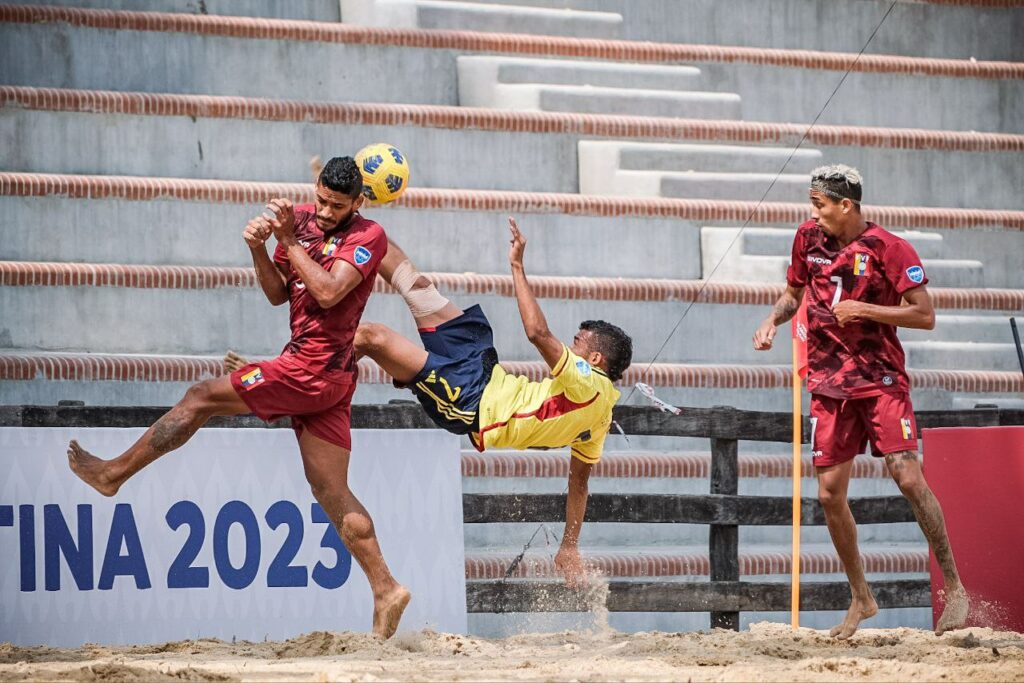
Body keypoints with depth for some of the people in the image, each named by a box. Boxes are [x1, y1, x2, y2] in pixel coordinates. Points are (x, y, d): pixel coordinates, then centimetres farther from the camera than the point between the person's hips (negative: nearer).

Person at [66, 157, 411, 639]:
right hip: (327, 380, 9)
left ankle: (114, 473, 12)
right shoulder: (302, 220, 13)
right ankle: (385, 590, 3)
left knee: (202, 397, 0)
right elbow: (278, 294, 15)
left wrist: (291, 240, -18)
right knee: (331, 491, 6)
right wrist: (259, 250, -2)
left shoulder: (368, 237, -9)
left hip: (312, 369, -9)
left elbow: (328, 292, -22)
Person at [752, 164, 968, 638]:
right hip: (829, 383, 5)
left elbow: (925, 316, -13)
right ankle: (861, 599, 16)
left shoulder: (889, 249, -12)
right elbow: (794, 293, 21)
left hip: (881, 379, -5)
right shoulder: (809, 238, 5)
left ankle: (954, 589, -9)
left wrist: (862, 309, -19)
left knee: (907, 477, -17)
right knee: (829, 493, 2)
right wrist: (773, 320, 0)